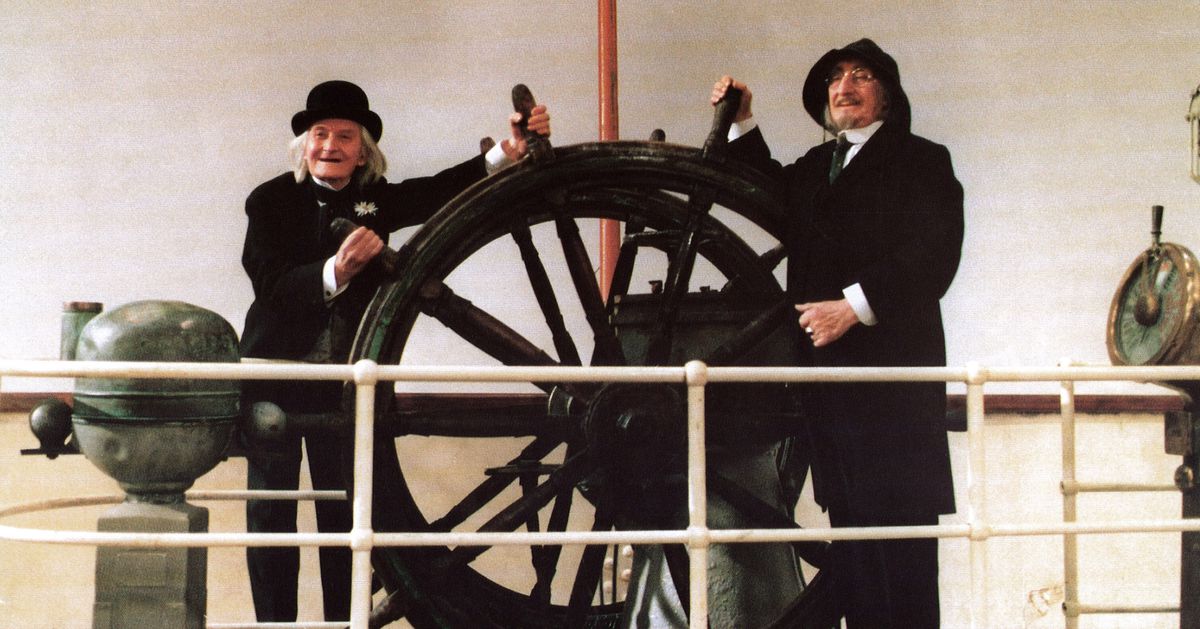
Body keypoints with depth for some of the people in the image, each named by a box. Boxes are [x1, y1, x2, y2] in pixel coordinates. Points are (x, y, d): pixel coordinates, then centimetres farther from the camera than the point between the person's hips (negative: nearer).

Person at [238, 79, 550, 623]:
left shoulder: (376, 200, 3)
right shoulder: (270, 202, -6)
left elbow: (443, 190, -9)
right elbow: (271, 282, -19)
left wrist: (509, 152, -23)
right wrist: (335, 272, -37)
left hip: (346, 378, 2)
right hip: (275, 374, -2)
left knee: (344, 512, 3)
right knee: (271, 513, 6)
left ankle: (343, 618, 10)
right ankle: (274, 619, 15)